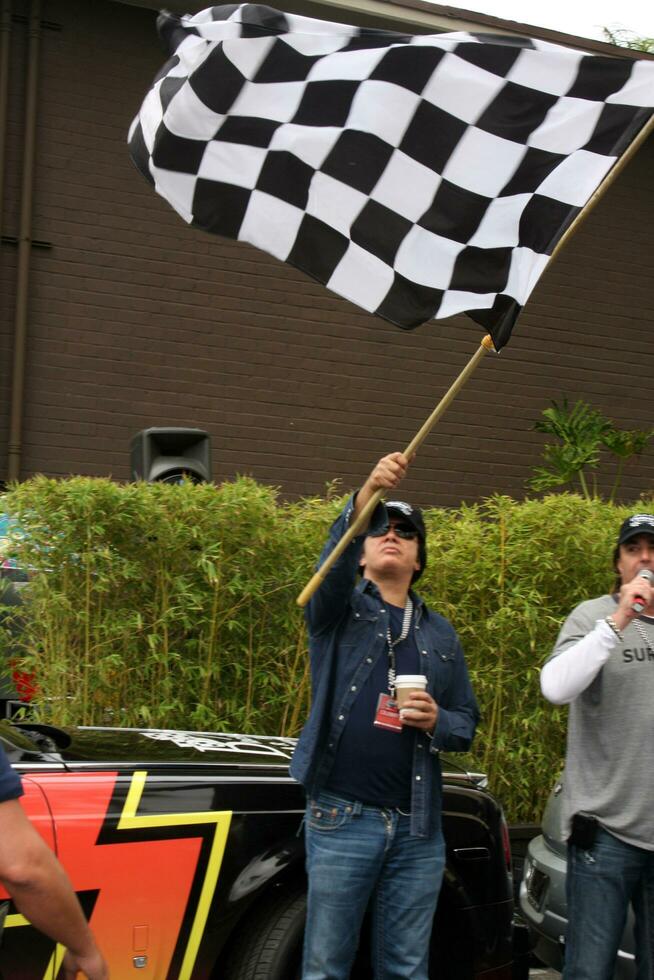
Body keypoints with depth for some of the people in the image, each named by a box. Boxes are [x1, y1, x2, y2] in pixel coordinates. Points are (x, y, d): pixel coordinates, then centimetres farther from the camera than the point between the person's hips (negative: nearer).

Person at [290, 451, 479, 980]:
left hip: (418, 827, 3)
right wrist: (366, 495, -36)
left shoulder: (441, 634, 14)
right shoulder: (338, 610, 4)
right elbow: (332, 564, -19)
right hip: (342, 818, -3)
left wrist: (437, 723, -9)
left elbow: (468, 722, 15)